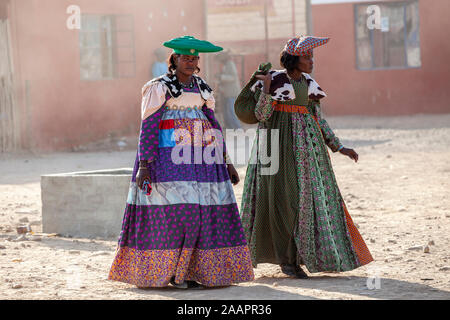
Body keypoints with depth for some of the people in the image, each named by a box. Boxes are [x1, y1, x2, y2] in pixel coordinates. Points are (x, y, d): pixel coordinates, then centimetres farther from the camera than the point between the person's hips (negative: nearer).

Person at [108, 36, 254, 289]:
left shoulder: (202, 89, 16)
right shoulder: (159, 88, -2)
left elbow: (212, 125, 17)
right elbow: (148, 127, -6)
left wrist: (226, 162, 13)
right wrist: (144, 165, -14)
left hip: (201, 158, 6)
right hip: (168, 156, -6)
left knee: (210, 210, -1)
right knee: (176, 210, -13)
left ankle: (194, 270, 7)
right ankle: (171, 272, -4)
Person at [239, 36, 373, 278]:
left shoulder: (308, 83, 9)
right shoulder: (274, 80, -8)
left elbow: (318, 120, 13)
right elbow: (261, 115, -15)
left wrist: (339, 147, 10)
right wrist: (266, 87, -28)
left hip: (307, 145, 6)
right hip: (280, 144, -6)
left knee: (310, 196, 3)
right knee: (284, 197, -4)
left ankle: (299, 256, 11)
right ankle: (286, 258, 6)